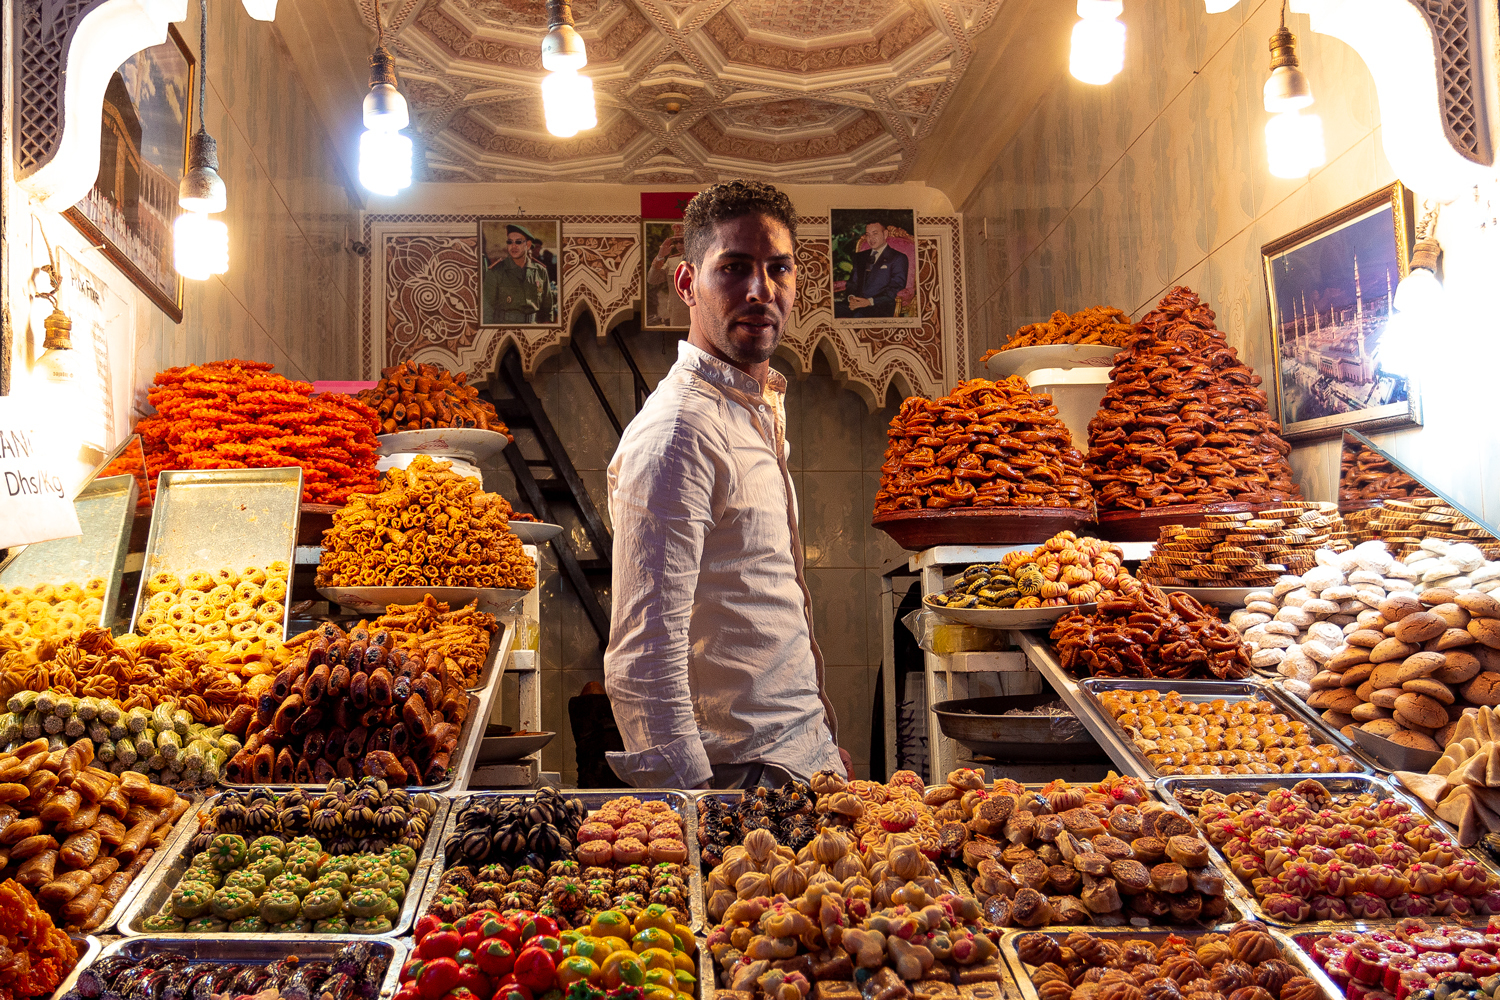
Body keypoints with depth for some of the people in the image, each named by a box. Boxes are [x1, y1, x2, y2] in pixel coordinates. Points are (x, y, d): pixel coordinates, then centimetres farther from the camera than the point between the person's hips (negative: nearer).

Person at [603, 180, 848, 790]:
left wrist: (822, 737, 16)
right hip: (743, 772, -9)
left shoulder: (761, 405, 11)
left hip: (806, 752, 9)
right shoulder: (677, 431, -20)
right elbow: (643, 665, -24)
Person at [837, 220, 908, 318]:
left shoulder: (898, 258, 7)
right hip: (857, 303, 4)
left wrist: (870, 301, -15)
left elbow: (896, 288, -3)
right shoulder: (860, 257, 27)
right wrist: (852, 297, -2)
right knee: (832, 312, -28)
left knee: (859, 315, -39)